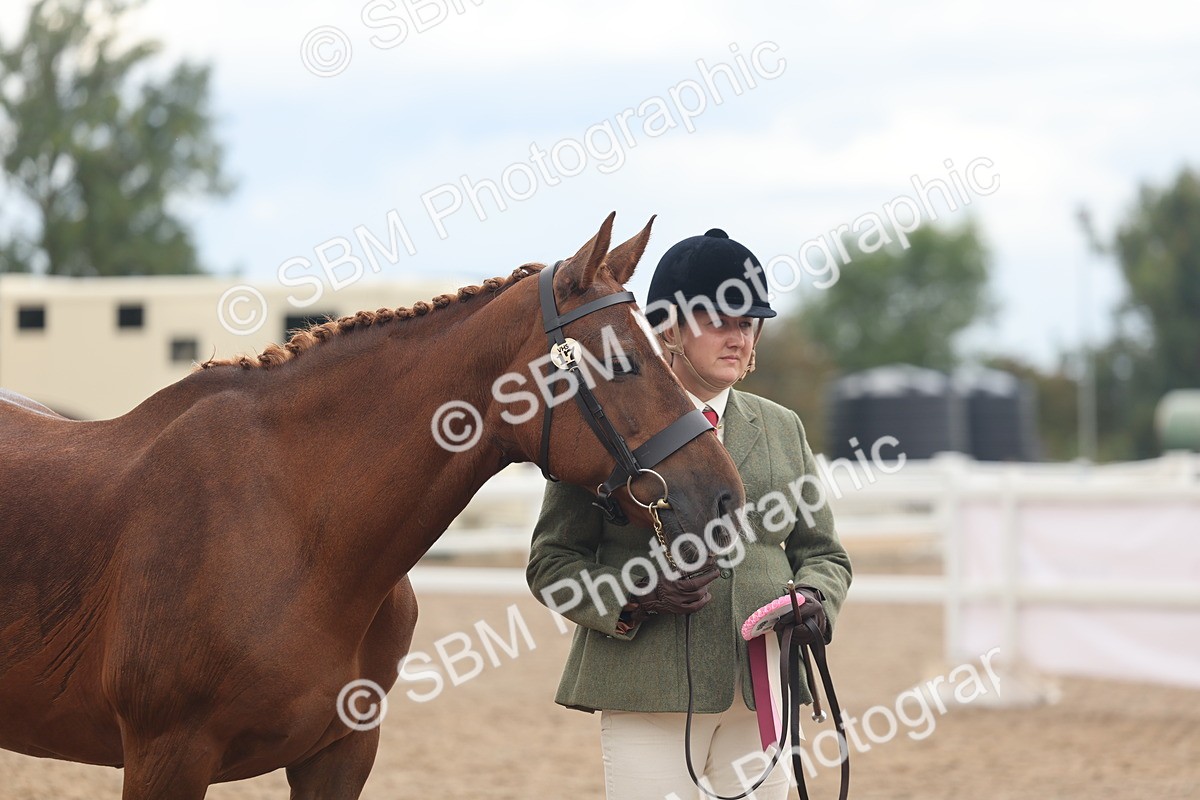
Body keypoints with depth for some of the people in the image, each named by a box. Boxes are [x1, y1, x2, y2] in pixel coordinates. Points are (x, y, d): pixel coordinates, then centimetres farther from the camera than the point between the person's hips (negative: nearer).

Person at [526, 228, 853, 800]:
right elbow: (551, 562, 2)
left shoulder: (781, 429, 16)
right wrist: (634, 598, -16)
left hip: (763, 692, 4)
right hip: (649, 687, -4)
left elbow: (823, 553, 20)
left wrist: (813, 598, -4)